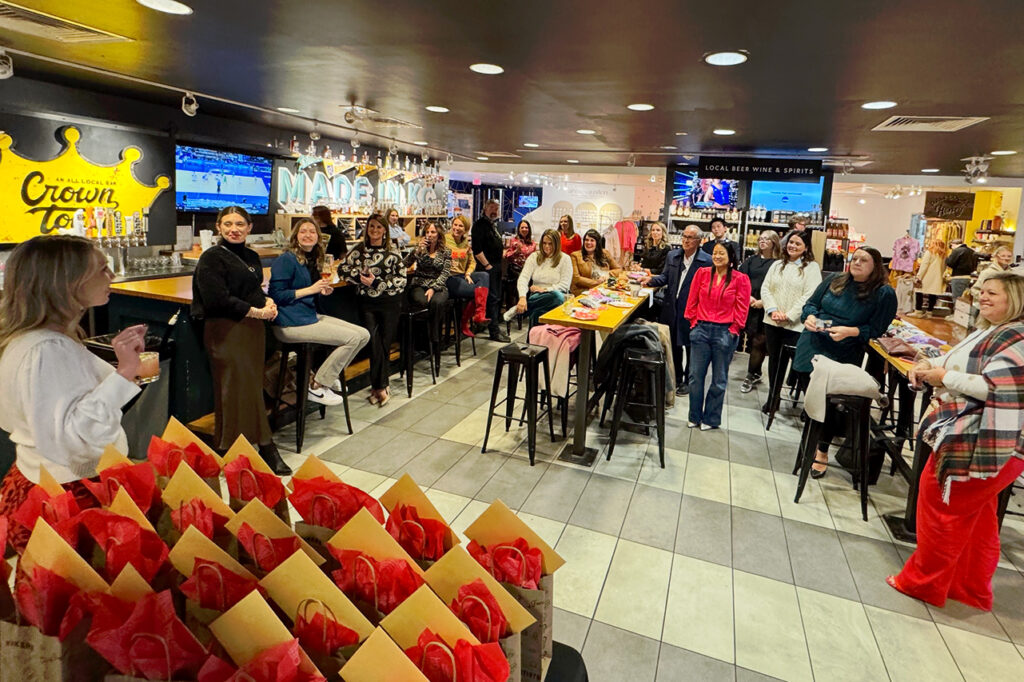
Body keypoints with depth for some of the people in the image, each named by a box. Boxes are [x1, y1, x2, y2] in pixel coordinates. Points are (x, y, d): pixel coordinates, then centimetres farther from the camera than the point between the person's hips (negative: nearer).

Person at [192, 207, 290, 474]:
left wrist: (268, 302, 1)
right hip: (226, 330, -7)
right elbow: (217, 299, -16)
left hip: (253, 328, 7)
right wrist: (255, 311, -16)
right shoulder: (212, 258, -6)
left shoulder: (252, 257, 16)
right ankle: (266, 448, -1)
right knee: (241, 389, -8)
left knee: (252, 387, 4)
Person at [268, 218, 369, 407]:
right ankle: (316, 386, -6)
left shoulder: (313, 260, 17)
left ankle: (329, 374, 11)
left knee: (363, 335, -1)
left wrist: (322, 291, 4)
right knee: (353, 338, -16)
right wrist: (310, 289, -16)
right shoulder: (286, 260, -9)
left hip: (310, 315, 9)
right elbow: (276, 295, -15)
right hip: (290, 323, -9)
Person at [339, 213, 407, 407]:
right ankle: (381, 386, 2)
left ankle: (378, 385, 14)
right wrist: (361, 277, -11)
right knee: (374, 342, -10)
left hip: (390, 302, -1)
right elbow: (342, 268, 6)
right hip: (367, 302, 1)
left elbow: (402, 279, -3)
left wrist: (376, 283, -12)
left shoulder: (392, 251, 3)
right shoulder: (359, 249, 8)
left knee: (385, 344, 0)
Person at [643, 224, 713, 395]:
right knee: (673, 344, 15)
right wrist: (651, 280, -7)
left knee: (691, 347, 7)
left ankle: (688, 381, 23)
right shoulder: (672, 255, 6)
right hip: (672, 308, 5)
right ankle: (676, 378, 32)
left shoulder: (707, 261, -10)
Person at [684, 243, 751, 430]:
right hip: (701, 329, 2)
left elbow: (742, 308, -1)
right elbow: (692, 300, 9)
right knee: (696, 375, 6)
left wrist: (733, 330, -5)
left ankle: (711, 419, 21)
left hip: (725, 332, -2)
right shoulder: (702, 273, 5)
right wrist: (693, 322, 4)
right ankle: (694, 416, 20)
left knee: (719, 379, 8)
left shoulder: (740, 279, -2)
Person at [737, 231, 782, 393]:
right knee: (752, 340, 7)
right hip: (748, 306, 3)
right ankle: (755, 374, 20)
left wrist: (763, 302, -15)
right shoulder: (751, 260, 12)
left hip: (766, 308, -3)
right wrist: (748, 297, -10)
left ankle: (751, 376, 5)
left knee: (759, 342, -5)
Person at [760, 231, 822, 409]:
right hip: (772, 322, 5)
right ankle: (772, 397, 28)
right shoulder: (777, 265, 13)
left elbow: (809, 295, -12)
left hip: (796, 325, -5)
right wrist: (773, 310, -10)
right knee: (774, 359, 15)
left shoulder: (811, 267, -2)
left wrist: (789, 315, -17)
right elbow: (765, 288, 6)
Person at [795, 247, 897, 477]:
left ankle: (822, 451, 17)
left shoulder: (884, 294, -3)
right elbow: (811, 303, 13)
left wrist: (849, 332, -23)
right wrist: (810, 317, -9)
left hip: (843, 356, -4)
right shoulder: (835, 281, 9)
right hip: (811, 348, 4)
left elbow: (876, 329, -7)